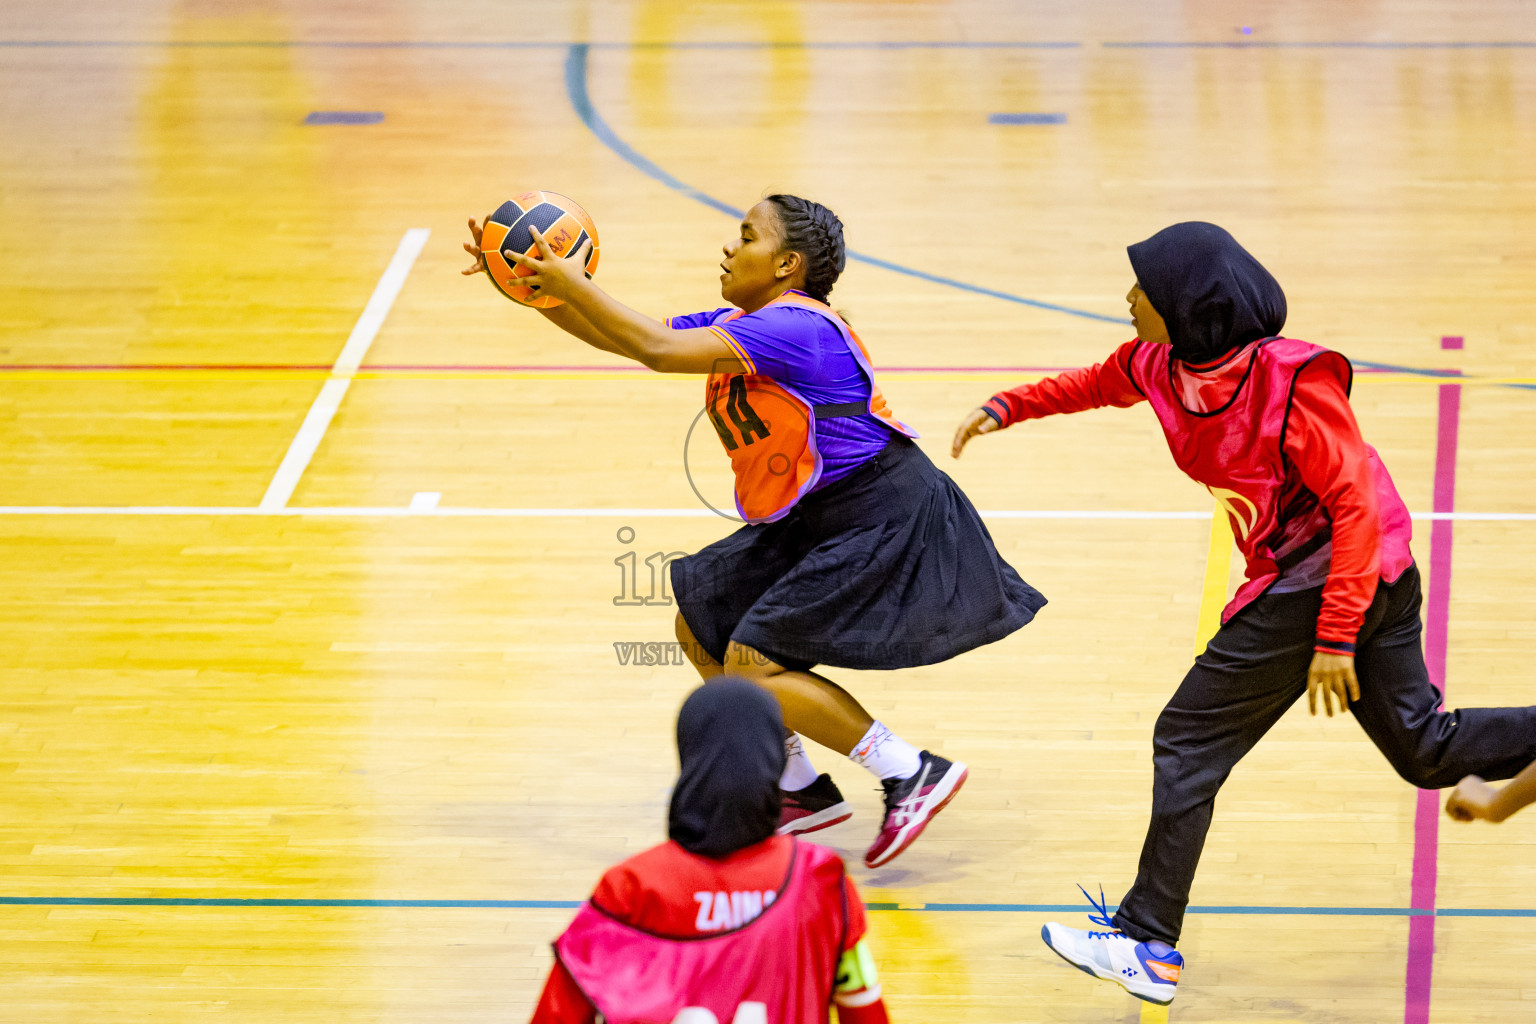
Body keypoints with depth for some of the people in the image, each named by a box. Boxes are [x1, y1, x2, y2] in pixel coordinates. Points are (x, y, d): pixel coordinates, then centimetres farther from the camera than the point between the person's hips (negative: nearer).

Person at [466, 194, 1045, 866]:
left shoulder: (794, 325, -22)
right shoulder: (736, 325, 8)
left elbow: (659, 349, -31)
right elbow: (618, 336, 9)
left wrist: (575, 284, -23)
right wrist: (536, 287, -1)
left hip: (881, 524, -10)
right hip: (814, 521, 10)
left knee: (752, 665, -15)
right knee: (701, 627, 13)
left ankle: (913, 774, -8)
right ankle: (803, 791, 22)